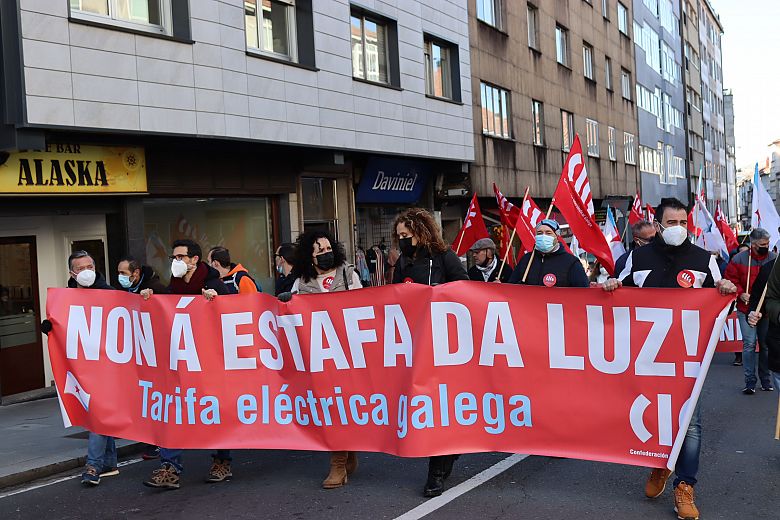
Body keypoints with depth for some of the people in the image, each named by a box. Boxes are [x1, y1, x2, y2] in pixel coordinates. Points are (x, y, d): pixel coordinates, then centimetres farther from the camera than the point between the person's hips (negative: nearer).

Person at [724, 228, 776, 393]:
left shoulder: (774, 259, 2)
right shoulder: (739, 259, -3)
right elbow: (730, 279, 1)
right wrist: (740, 293, -13)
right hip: (746, 310, -2)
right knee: (749, 344, -6)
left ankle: (765, 380, 24)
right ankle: (750, 382, 1)